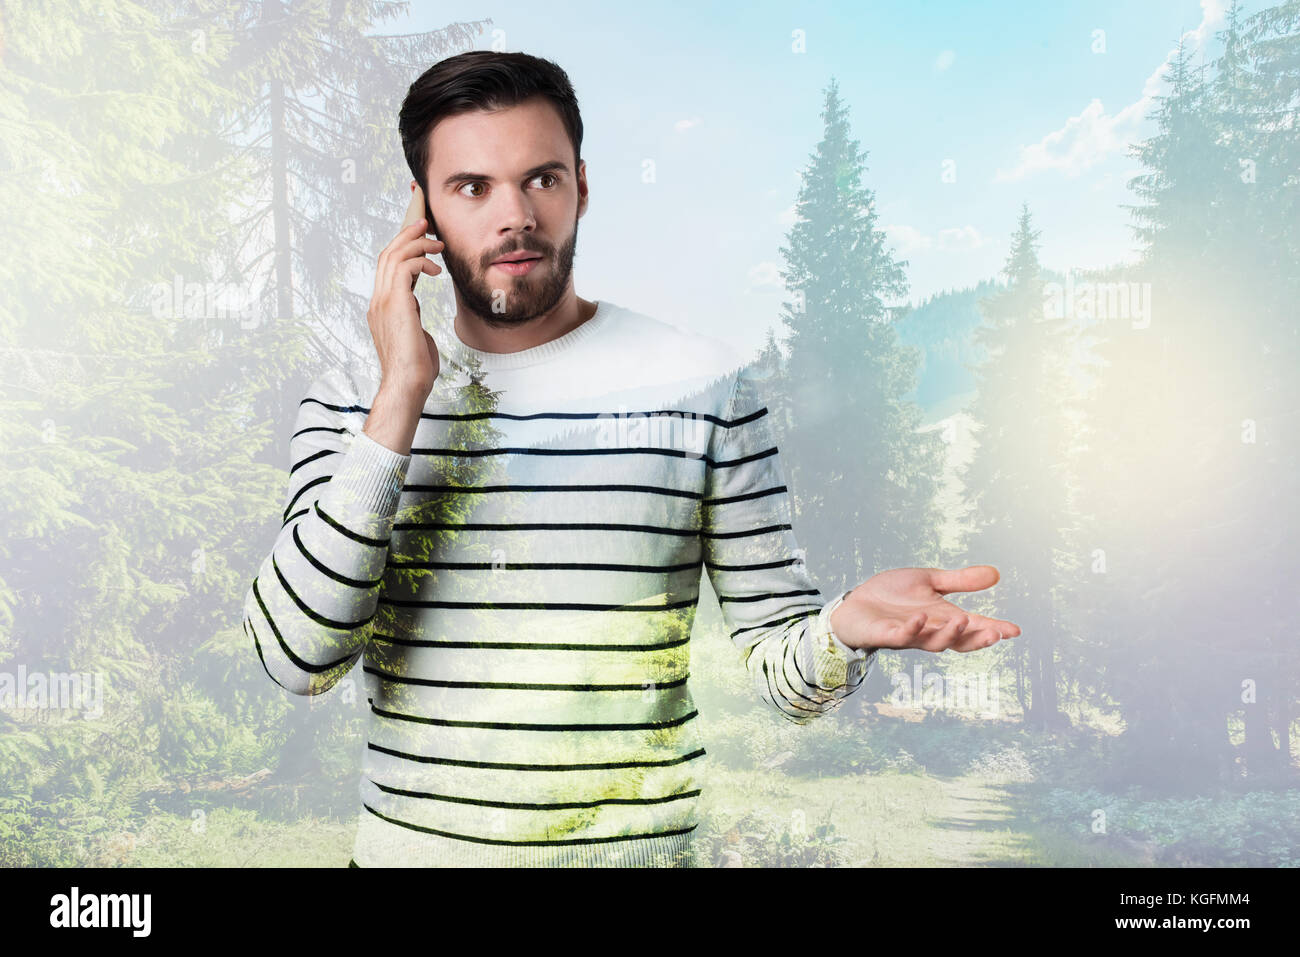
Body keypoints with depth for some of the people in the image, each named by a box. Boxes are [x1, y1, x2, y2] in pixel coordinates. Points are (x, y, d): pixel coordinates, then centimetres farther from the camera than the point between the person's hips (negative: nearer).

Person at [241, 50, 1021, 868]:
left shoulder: (708, 385, -8)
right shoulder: (351, 401, -2)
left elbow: (782, 666, -5)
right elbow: (299, 658, -14)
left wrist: (847, 628, -28)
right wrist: (403, 400, -18)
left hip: (634, 846, -1)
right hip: (405, 842, 2)